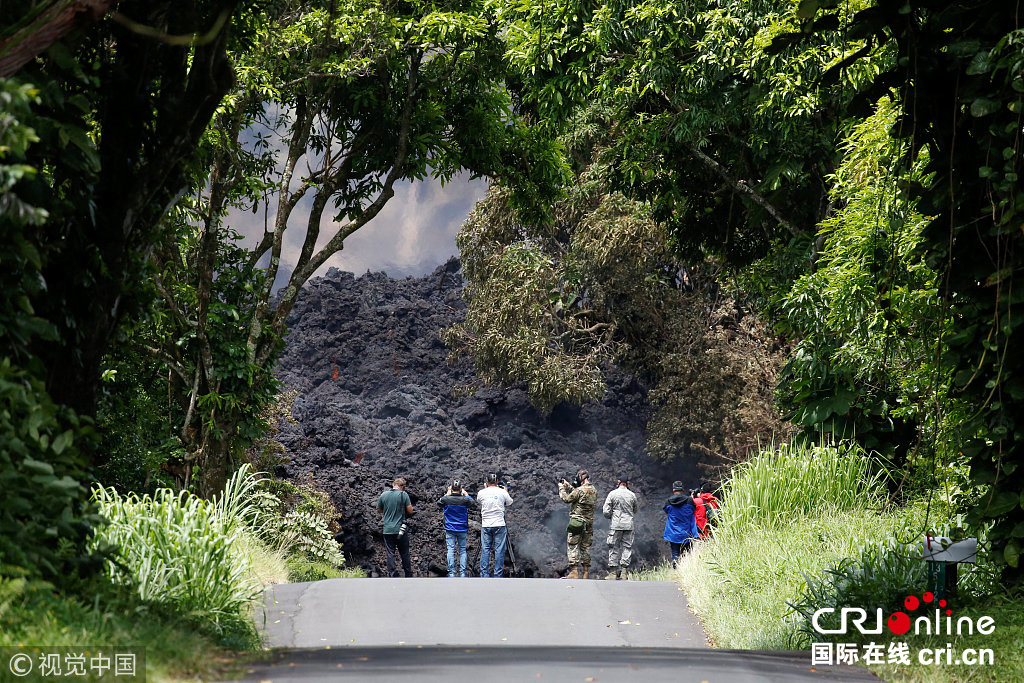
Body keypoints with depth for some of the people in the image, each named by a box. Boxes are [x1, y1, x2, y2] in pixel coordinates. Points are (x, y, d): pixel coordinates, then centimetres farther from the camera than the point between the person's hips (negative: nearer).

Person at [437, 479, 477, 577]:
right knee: (462, 550, 7)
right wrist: (466, 494, 12)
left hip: (450, 529, 0)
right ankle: (462, 573, 4)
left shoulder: (446, 499, -9)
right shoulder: (465, 500, -9)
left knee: (450, 550, 1)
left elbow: (438, 502, 13)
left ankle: (451, 573, -2)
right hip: (462, 529, 0)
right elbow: (474, 504, 10)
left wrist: (447, 494, 16)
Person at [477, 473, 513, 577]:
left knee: (485, 550, 5)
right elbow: (510, 503, 13)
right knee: (499, 550, 0)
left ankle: (484, 575, 2)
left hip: (485, 526, 2)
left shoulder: (481, 493, 1)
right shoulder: (502, 492, -3)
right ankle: (497, 575, -2)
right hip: (499, 525, -2)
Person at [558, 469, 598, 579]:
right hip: (589, 524, 7)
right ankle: (585, 572, 13)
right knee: (585, 547, 13)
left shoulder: (580, 490, -17)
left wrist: (562, 488, 9)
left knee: (573, 547, -4)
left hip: (576, 522, -7)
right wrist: (567, 485, 24)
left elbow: (567, 499, -7)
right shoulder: (594, 491, 8)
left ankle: (574, 572, -10)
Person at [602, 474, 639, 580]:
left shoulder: (612, 494, -5)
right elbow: (636, 510, 15)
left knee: (614, 547, 4)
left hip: (616, 525, -2)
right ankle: (624, 572, 1)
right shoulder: (632, 495, 1)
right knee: (627, 547, 5)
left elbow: (606, 511, -6)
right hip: (629, 525, 2)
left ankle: (613, 572, 2)